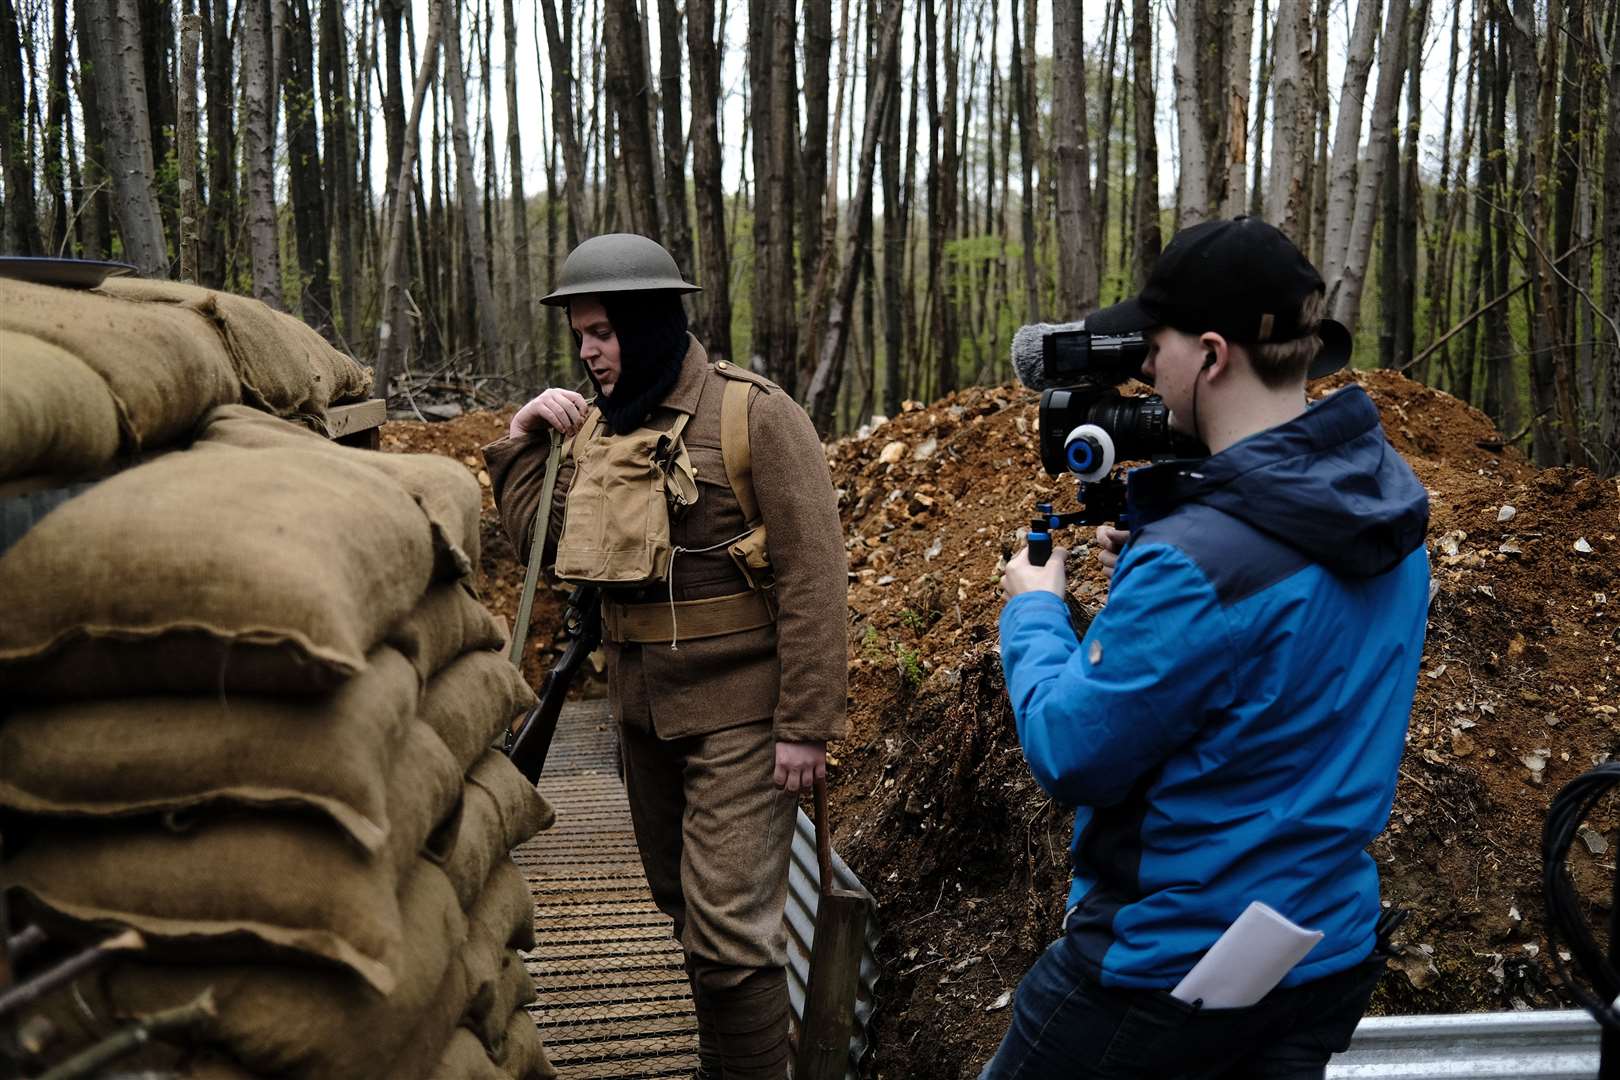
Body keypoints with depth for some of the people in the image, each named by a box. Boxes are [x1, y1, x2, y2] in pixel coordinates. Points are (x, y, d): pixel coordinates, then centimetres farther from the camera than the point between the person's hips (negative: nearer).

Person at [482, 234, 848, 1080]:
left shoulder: (754, 415, -14)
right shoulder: (597, 423, 6)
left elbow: (812, 578, -17)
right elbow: (538, 542, 8)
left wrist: (806, 724, -19)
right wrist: (524, 441, -4)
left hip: (739, 710, -7)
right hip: (643, 702, 7)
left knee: (728, 925, -8)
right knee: (682, 903, 19)